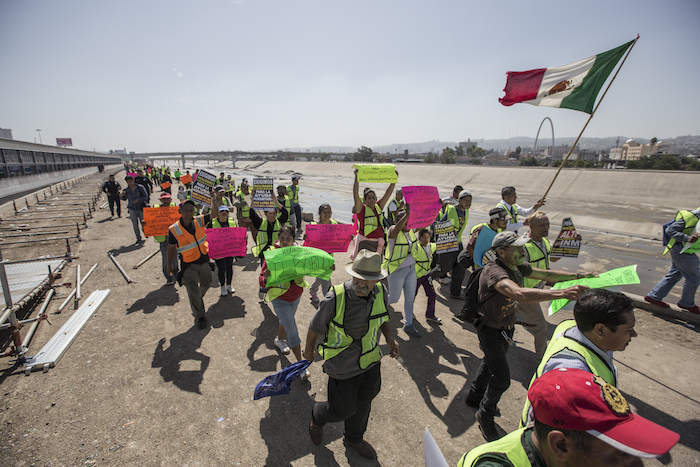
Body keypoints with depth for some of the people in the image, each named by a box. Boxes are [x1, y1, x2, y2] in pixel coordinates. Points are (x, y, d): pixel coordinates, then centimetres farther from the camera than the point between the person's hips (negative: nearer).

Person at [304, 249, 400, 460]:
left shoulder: (380, 293, -15)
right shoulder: (335, 298, -31)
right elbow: (315, 327, -13)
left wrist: (390, 338, -9)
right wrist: (309, 351, 3)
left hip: (370, 361, 5)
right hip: (343, 367, -5)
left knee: (363, 404, 24)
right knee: (342, 409, 11)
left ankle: (354, 439, 55)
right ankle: (318, 416, 47)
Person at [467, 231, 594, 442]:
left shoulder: (517, 267, -6)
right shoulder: (493, 271, -34)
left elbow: (547, 274, 6)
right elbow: (519, 294, -51)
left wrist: (577, 276, -6)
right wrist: (562, 293, -56)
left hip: (506, 328, 9)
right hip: (490, 331, -9)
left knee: (490, 364, 26)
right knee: (501, 380, -2)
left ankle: (475, 397, 50)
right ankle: (485, 415, 25)